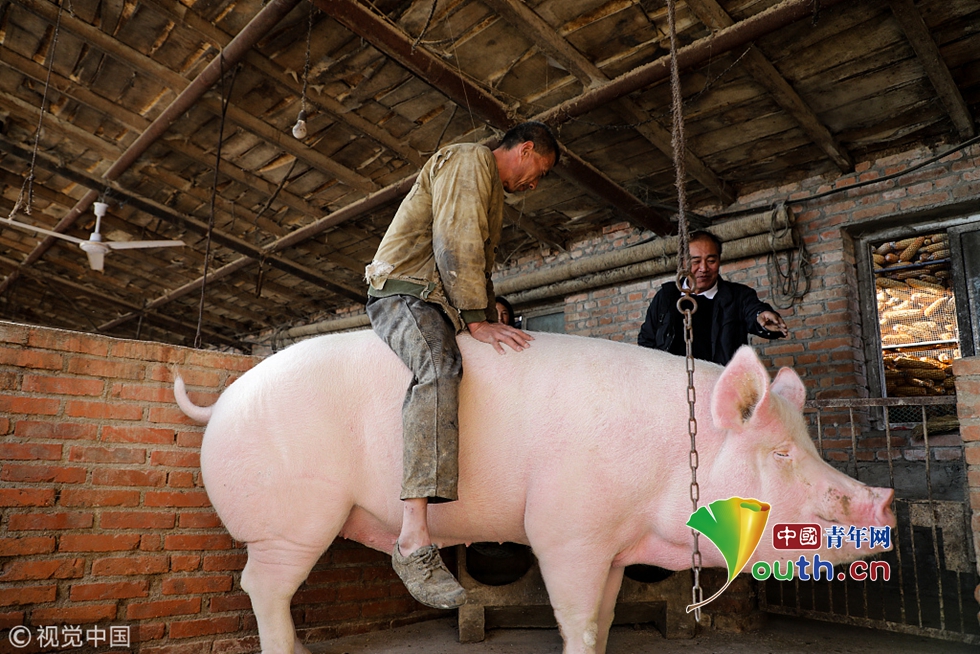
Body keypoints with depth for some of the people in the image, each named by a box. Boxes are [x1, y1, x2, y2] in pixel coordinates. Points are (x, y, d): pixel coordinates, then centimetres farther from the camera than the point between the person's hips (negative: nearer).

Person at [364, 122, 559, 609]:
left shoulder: (491, 193, 30)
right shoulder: (469, 159, -2)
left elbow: (478, 267, 29)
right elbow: (455, 242, -16)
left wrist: (493, 318, 15)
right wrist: (477, 320, -20)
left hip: (437, 304, 11)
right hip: (405, 291, -10)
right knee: (440, 364, -36)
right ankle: (414, 538, -46)